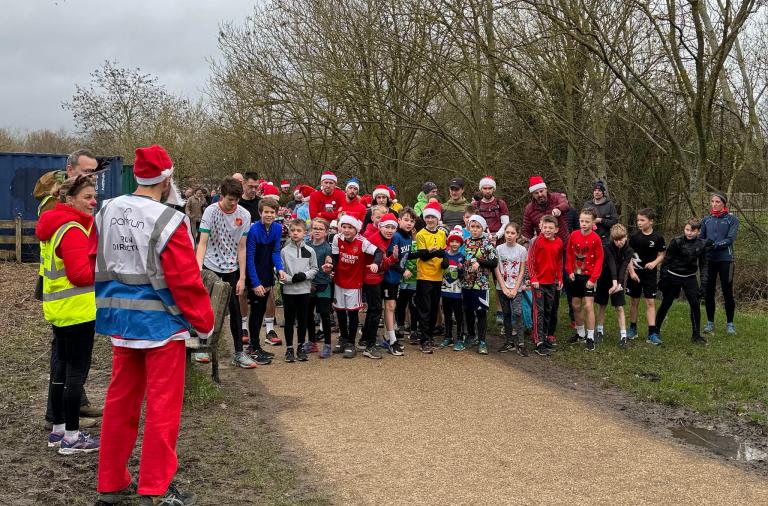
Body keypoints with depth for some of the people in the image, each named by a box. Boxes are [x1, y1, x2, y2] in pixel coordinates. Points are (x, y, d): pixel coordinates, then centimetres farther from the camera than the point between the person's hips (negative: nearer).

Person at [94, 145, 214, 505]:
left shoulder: (106, 212, 4)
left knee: (120, 401, 15)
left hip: (121, 320, 7)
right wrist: (204, 323, -6)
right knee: (162, 406, 2)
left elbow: (97, 266, 11)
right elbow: (186, 281, -17)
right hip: (161, 322, -7)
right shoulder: (168, 221, -17)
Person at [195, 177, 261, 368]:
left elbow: (241, 248, -3)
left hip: (232, 268, 2)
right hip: (211, 266, -2)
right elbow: (202, 243, -15)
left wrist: (242, 277, -5)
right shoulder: (211, 211, -12)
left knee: (235, 309, 1)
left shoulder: (244, 215, -6)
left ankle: (239, 353, 6)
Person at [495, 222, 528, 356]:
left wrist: (515, 289, -9)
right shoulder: (499, 249, 0)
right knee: (506, 314, 9)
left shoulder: (522, 250, -2)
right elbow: (497, 270, -1)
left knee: (517, 314, -13)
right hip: (502, 287, 2)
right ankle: (509, 342, 17)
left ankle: (521, 344, -11)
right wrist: (504, 288, -8)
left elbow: (522, 271, -2)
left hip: (516, 288, -2)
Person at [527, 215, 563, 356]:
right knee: (539, 312, -5)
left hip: (552, 282, 5)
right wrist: (533, 278, -13)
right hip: (538, 282, -5)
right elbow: (530, 261, -10)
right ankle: (539, 342, -6)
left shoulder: (559, 243, 2)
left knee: (549, 311, 14)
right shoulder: (537, 242, -11)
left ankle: (547, 336, 26)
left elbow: (559, 262, 13)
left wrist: (560, 278, 12)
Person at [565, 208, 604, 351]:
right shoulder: (574, 235, -2)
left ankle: (590, 338, -1)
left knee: (588, 306, -9)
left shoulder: (595, 238, -14)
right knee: (576, 306, 12)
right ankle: (580, 334, 28)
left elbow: (599, 259, -11)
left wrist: (593, 278, -14)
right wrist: (570, 271, -1)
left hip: (589, 276, -5)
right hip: (576, 275, 5)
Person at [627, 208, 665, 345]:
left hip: (650, 274, -1)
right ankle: (633, 329, 23)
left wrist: (654, 262, -16)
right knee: (634, 301, 9)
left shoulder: (658, 237, -5)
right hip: (635, 273, 1)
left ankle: (652, 333, -4)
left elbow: (661, 255, 4)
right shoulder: (634, 236, -4)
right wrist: (632, 272, -11)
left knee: (650, 302, -4)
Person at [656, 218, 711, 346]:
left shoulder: (702, 244, -4)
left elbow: (703, 265, 3)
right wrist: (663, 278, -10)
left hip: (690, 278, 3)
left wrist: (704, 283, -4)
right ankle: (656, 329, 22)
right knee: (666, 304, 6)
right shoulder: (676, 242, -15)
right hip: (673, 276, -3)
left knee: (695, 304, -4)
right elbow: (666, 261, -9)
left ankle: (696, 335, 6)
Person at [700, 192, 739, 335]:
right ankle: (710, 322, 17)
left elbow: (731, 239, -11)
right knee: (708, 292, 6)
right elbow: (701, 238, 9)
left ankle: (730, 323, 13)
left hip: (725, 259, -3)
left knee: (727, 292, 2)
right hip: (709, 260, 3)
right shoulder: (706, 220, 8)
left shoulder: (731, 219, -2)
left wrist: (715, 245, -21)